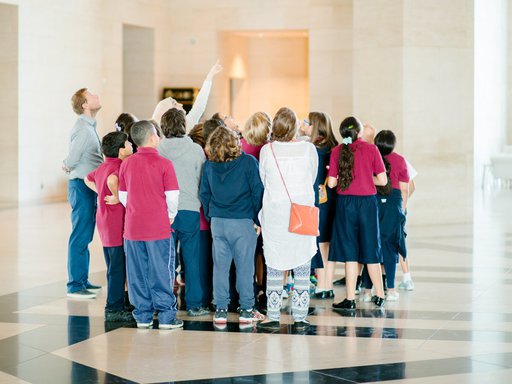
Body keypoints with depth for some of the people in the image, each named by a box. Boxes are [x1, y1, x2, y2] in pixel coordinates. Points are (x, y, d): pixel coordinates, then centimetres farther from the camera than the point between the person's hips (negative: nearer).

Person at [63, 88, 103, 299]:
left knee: (84, 237, 16)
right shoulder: (83, 128, -17)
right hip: (82, 186, -10)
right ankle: (75, 286, -1)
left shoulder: (89, 126, 15)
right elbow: (72, 161, -18)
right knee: (80, 237, -5)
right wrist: (68, 166, 1)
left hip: (89, 186, 10)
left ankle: (82, 281, 25)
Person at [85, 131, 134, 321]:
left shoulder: (102, 167, 11)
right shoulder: (118, 167, -18)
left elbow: (88, 179, 28)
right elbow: (112, 180, -40)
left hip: (105, 224, 10)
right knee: (118, 268, -3)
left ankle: (114, 306, 23)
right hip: (117, 224, -10)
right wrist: (118, 196, -26)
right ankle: (114, 309, 2)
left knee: (113, 268, 16)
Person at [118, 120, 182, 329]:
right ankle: (166, 317, 7)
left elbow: (122, 196, 10)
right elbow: (172, 196, -10)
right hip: (158, 227, -4)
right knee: (161, 272, 3)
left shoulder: (126, 163, 5)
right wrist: (171, 216, 7)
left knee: (138, 273, 10)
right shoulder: (163, 163, -9)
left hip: (133, 227, 4)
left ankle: (142, 316, 14)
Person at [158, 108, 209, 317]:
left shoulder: (157, 150, -2)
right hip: (189, 210, -1)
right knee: (193, 258, 5)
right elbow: (203, 182, 2)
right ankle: (195, 305, 8)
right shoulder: (195, 149, -3)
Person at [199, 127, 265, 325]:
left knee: (220, 266, 8)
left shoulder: (209, 165, 2)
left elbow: (204, 194, 9)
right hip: (244, 221, -3)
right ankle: (247, 309, 8)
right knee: (244, 266, 3)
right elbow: (257, 192, -6)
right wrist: (258, 220, 2)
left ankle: (221, 309, 9)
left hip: (218, 221, 3)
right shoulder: (248, 162, -7)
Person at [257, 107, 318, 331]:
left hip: (274, 216, 0)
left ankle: (273, 317, 7)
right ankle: (300, 318, 7)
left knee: (274, 269, 7)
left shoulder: (267, 150, -6)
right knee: (302, 268, 6)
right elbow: (312, 180, 7)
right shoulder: (309, 149, -5)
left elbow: (263, 181, 6)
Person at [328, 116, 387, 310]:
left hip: (345, 203, -1)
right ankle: (380, 296, 17)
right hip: (367, 202, 1)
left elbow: (331, 183, -3)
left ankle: (350, 299, 2)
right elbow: (382, 180, -5)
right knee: (371, 249, 11)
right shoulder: (371, 149, -3)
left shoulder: (337, 151, -2)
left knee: (349, 251, 4)